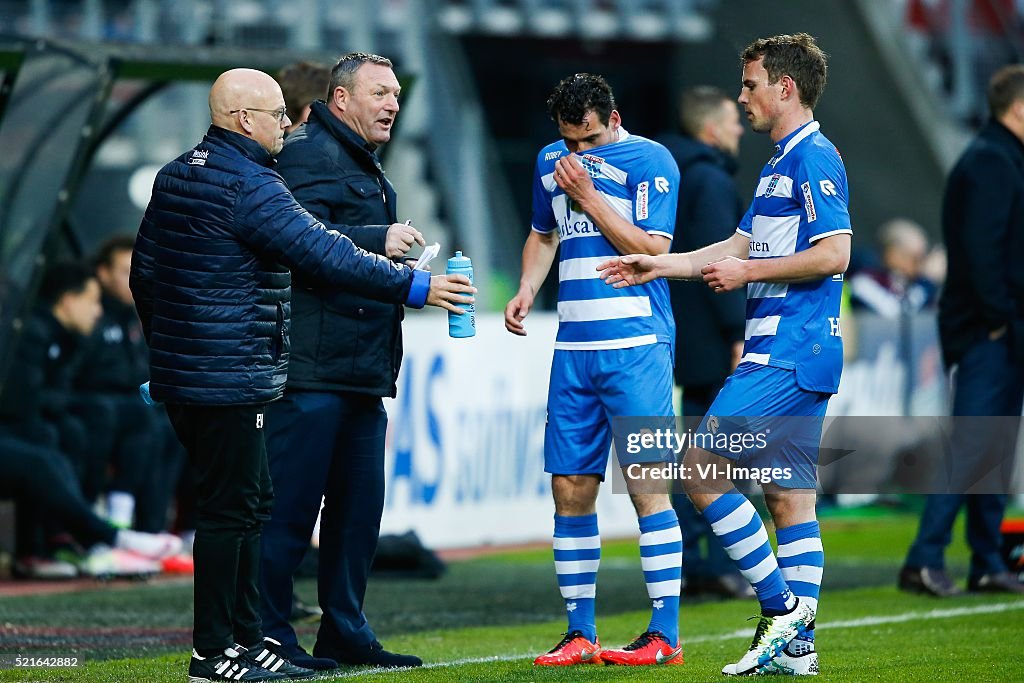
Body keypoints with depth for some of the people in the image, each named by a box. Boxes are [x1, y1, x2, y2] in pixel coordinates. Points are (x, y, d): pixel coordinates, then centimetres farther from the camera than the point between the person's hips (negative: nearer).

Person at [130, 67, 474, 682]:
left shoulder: (177, 175, 15)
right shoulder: (249, 186, -16)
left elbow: (145, 271, 21)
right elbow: (325, 254, -18)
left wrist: (165, 344, 30)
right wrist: (414, 287, -12)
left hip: (181, 372, 10)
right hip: (231, 378, -10)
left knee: (249, 501, 15)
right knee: (233, 508, -5)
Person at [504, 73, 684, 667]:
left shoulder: (650, 162, -5)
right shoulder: (551, 162, 14)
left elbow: (652, 250, -13)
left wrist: (588, 196, -13)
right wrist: (527, 291, 12)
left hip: (636, 345, -6)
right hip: (573, 347, 6)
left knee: (646, 483, -9)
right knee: (570, 488, 4)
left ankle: (665, 635, -5)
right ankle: (580, 634, 12)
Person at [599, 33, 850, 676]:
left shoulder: (814, 159, -12)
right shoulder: (782, 164, 20)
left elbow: (834, 254, -20)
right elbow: (741, 245, 28)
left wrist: (748, 273, -12)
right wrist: (661, 265, 26)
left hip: (788, 355, -10)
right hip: (791, 356, 10)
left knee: (702, 468, -10)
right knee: (789, 498, 7)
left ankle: (780, 608, -7)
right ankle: (795, 645, 7)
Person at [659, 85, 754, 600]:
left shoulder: (674, 177, 17)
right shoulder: (711, 180, -13)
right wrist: (739, 333, -20)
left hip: (688, 340, 10)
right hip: (715, 340, -10)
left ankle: (686, 562, 11)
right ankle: (723, 566, -7)